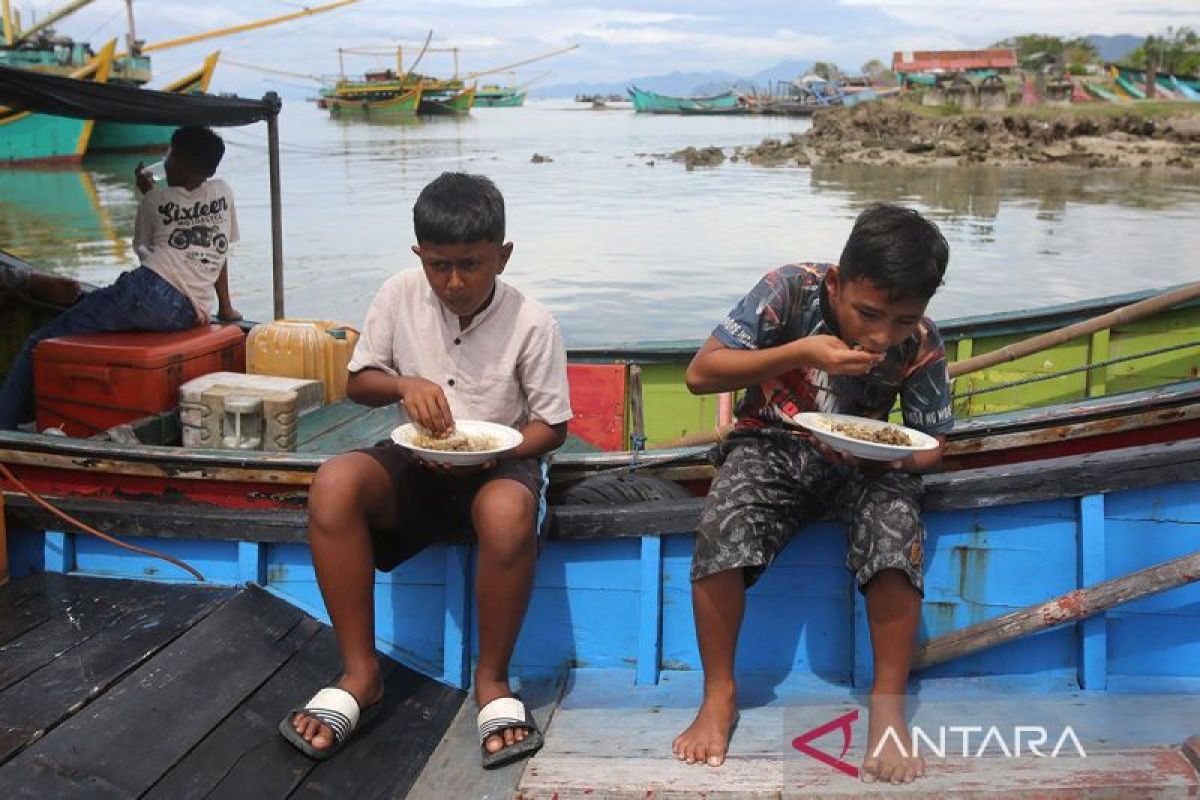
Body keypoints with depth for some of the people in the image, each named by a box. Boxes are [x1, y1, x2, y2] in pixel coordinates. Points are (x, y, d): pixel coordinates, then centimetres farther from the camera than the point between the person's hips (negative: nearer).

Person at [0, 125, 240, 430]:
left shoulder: (155, 199, 12)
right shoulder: (223, 192, 18)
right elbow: (220, 252, 25)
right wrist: (225, 307, 33)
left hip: (147, 290, -5)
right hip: (186, 317, 6)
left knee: (39, 344, 1)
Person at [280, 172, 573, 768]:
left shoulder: (532, 325, -12)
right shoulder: (399, 296, -5)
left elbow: (551, 425, -4)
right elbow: (358, 382, 5)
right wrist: (403, 384, -18)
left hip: (497, 463, -3)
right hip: (416, 462, 3)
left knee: (509, 514, -39)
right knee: (333, 484, -29)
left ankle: (492, 679, -15)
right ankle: (361, 673, -16)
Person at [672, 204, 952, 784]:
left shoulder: (922, 345, -14)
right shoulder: (791, 290, -19)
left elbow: (931, 446, -2)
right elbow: (700, 374, -19)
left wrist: (880, 454, -26)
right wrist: (801, 353, -31)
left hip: (864, 459, 1)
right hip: (771, 443, -1)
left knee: (897, 528, -31)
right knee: (721, 528, -30)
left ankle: (888, 704, -11)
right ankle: (719, 694, -9)